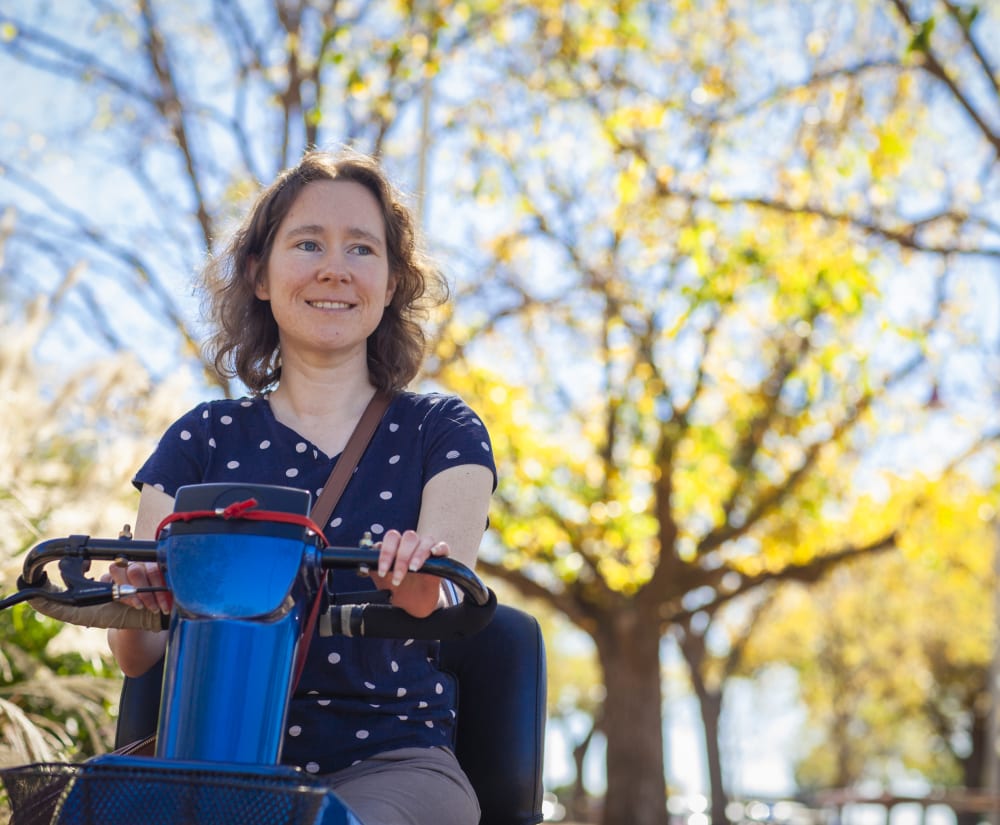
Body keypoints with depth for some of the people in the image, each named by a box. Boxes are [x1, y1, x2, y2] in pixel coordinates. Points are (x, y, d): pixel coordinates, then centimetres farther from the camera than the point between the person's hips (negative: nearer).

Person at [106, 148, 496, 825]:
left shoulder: (442, 431, 9)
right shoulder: (203, 438, 12)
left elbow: (438, 600, -9)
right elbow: (141, 657, 4)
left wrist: (419, 587, -33)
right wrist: (138, 598, -21)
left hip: (391, 758, -2)